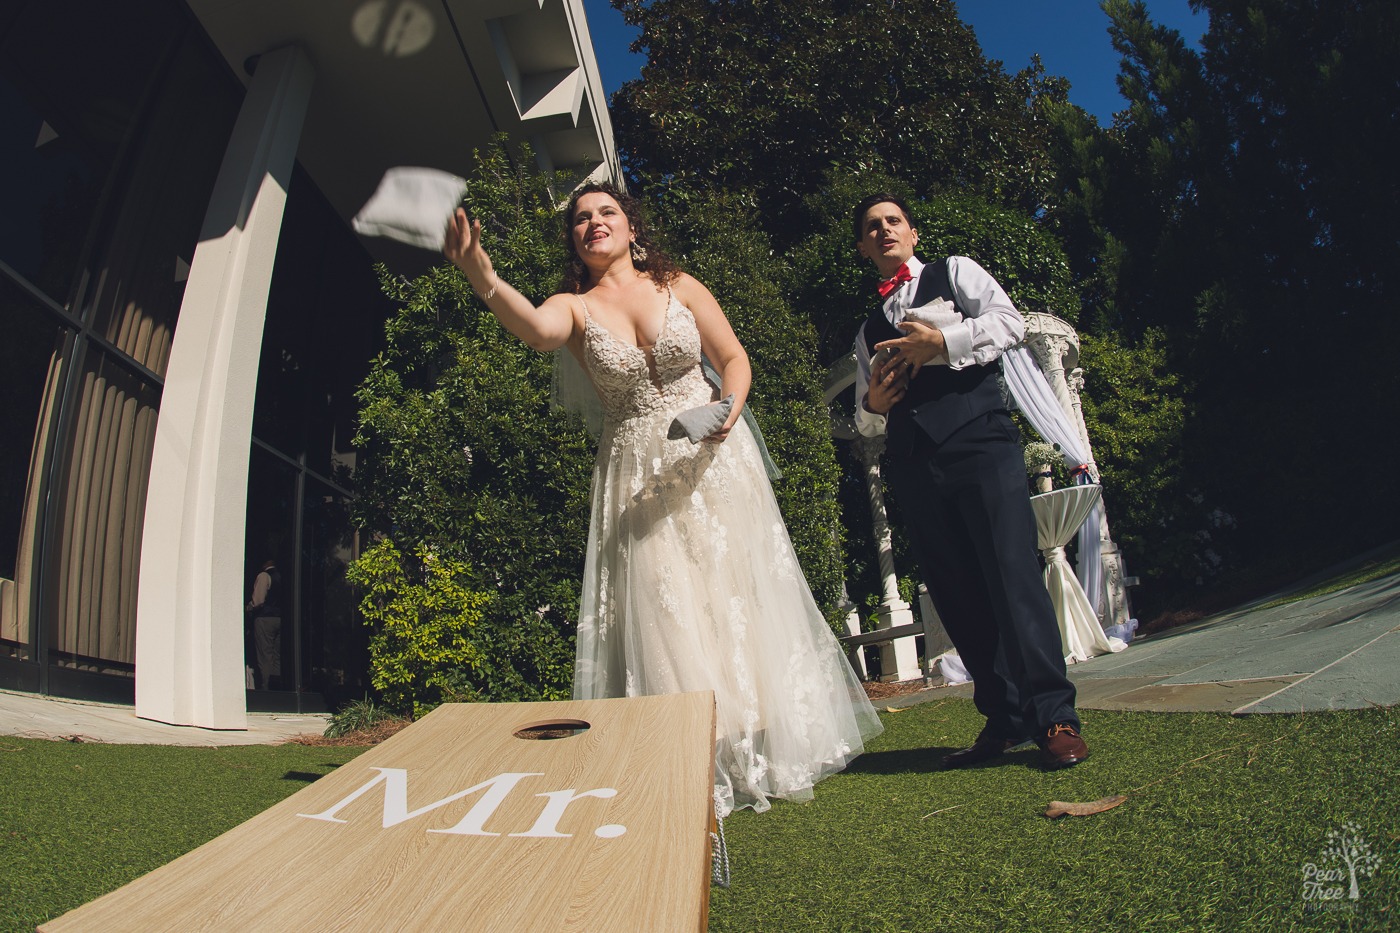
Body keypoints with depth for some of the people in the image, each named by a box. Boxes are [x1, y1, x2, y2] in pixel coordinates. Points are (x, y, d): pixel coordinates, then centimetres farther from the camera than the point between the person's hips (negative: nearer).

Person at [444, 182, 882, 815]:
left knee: (737, 593, 2)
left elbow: (734, 359, 6)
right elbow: (536, 329, -23)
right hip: (637, 473, 0)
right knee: (660, 612, -3)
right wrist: (481, 278, -42)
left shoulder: (678, 286, 4)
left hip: (712, 459, 1)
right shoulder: (575, 307, 1)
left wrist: (730, 408, -15)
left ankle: (764, 747, 19)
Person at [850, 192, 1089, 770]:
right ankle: (1004, 719, 11)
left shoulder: (955, 272, 16)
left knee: (1013, 575, -12)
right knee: (957, 594, 2)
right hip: (914, 466, 4)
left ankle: (1054, 718, -5)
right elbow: (866, 419, 25)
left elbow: (1009, 323, -1)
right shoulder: (869, 329, 25)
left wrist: (941, 342, -12)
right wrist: (872, 405, 2)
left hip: (978, 441, -4)